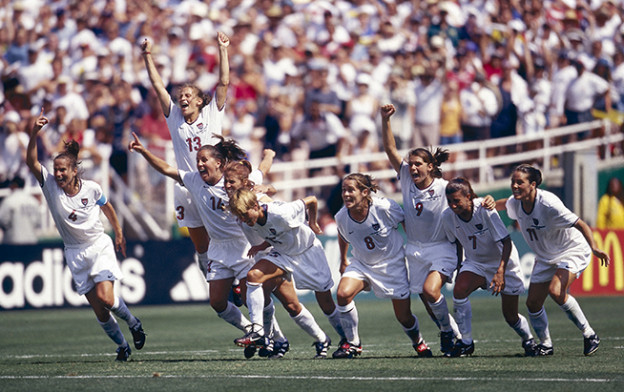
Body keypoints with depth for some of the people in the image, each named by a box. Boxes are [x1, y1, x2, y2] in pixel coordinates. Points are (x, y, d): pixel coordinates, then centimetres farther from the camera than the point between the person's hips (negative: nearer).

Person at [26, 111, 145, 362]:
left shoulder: (91, 188, -8)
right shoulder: (50, 186, -9)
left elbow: (107, 208, 11)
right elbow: (31, 162, -23)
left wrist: (119, 234, 19)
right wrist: (34, 135, -36)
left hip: (99, 246, -2)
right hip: (75, 254, 2)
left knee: (105, 297, -19)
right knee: (98, 310, -1)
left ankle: (132, 322, 11)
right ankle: (122, 345, 20)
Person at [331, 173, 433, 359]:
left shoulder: (384, 207, -26)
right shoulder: (342, 217, -15)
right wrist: (343, 261, 20)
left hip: (393, 265, -3)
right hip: (362, 264, 3)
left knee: (404, 317, 3)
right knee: (343, 293, -25)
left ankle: (418, 342, 38)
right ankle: (352, 344, -8)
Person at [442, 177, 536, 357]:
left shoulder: (485, 210, -28)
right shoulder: (448, 217, -14)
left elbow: (506, 242, -25)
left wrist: (500, 272, -35)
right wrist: (458, 268, 11)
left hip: (504, 263, -3)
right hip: (475, 263, 3)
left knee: (511, 317, 2)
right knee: (459, 290, -27)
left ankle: (528, 340, 36)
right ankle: (466, 343, -15)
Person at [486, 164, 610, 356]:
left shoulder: (548, 204, -30)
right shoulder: (515, 203, -9)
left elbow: (580, 225, -29)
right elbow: (503, 204, 17)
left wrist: (594, 248, -44)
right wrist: (491, 203, -6)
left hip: (572, 250, -7)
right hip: (545, 258, 7)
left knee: (555, 290, -30)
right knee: (533, 303, 2)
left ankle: (589, 334, -15)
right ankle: (545, 344, 25)